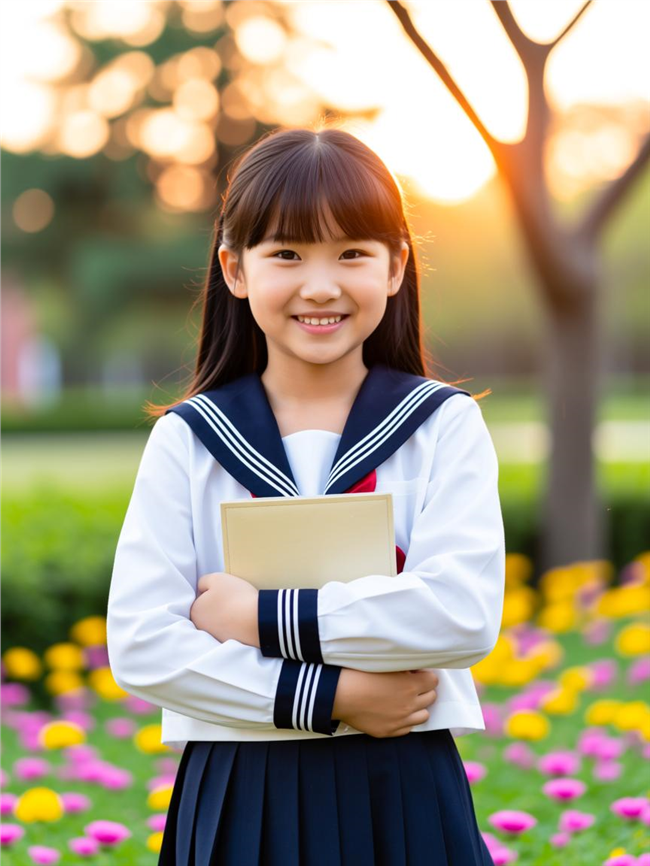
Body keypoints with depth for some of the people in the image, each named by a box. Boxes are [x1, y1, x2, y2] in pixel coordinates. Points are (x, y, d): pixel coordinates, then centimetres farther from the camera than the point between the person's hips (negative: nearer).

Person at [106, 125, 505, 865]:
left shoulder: (445, 426, 0)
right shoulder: (187, 441, 1)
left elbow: (466, 614, -13)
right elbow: (138, 646, -8)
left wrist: (267, 616, -14)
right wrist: (327, 698, -15)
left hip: (405, 798, 0)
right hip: (239, 801, 0)